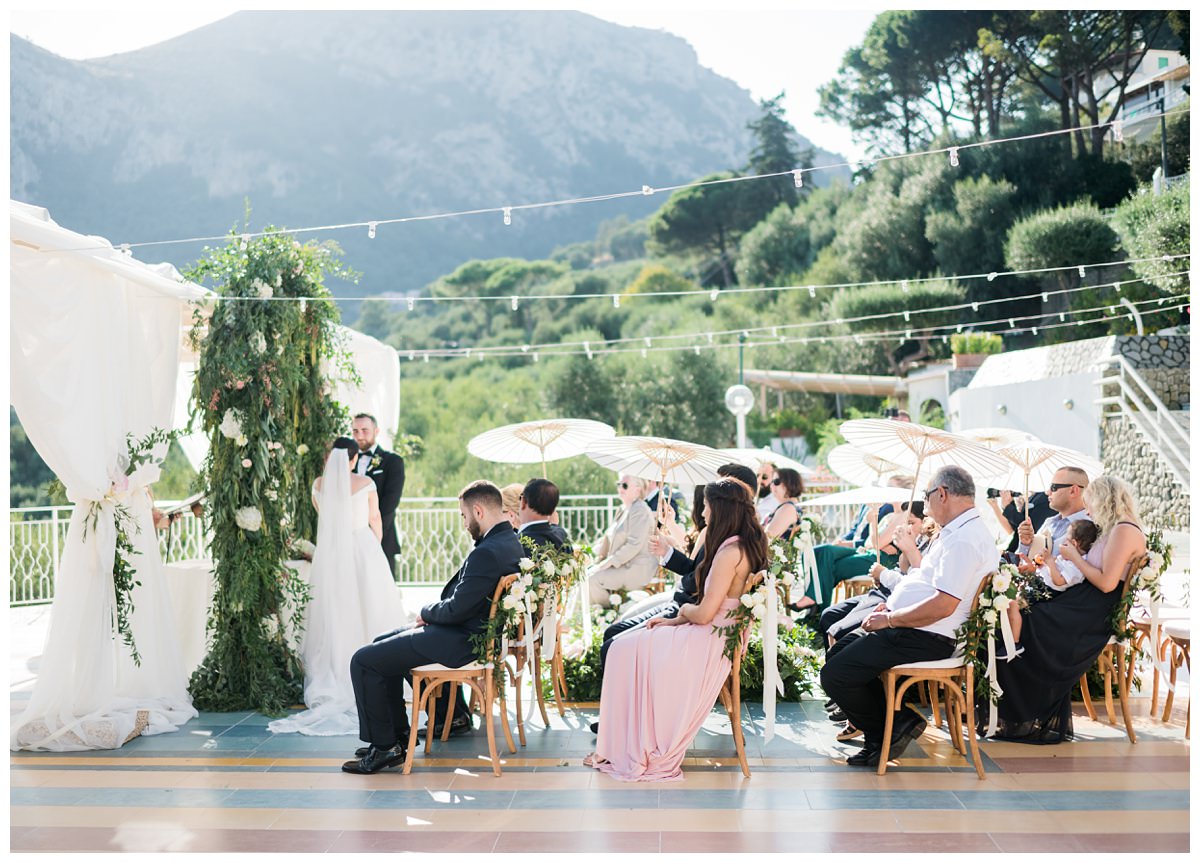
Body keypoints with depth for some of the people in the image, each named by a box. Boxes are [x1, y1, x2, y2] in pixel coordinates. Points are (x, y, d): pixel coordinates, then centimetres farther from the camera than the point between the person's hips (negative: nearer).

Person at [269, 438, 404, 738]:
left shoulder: (319, 484, 3)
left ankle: (331, 682, 7)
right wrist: (376, 546, 25)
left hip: (329, 554, 3)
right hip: (362, 550, -2)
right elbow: (375, 521, 6)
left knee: (332, 617, 6)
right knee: (364, 616, 4)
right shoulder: (365, 484, -5)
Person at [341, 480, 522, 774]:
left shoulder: (487, 553, -27)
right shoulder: (511, 542, 6)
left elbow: (456, 609, -25)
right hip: (473, 632, 11)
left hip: (458, 641, -11)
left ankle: (385, 746, 2)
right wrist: (432, 613, 5)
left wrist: (426, 611, -4)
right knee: (384, 644, 25)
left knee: (364, 661, -8)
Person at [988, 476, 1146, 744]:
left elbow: (1107, 583, -18)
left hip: (1092, 618, -9)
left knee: (1019, 621, -16)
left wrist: (1074, 556, -7)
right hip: (1085, 608, 9)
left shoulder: (1124, 530, -11)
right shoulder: (1112, 531, 20)